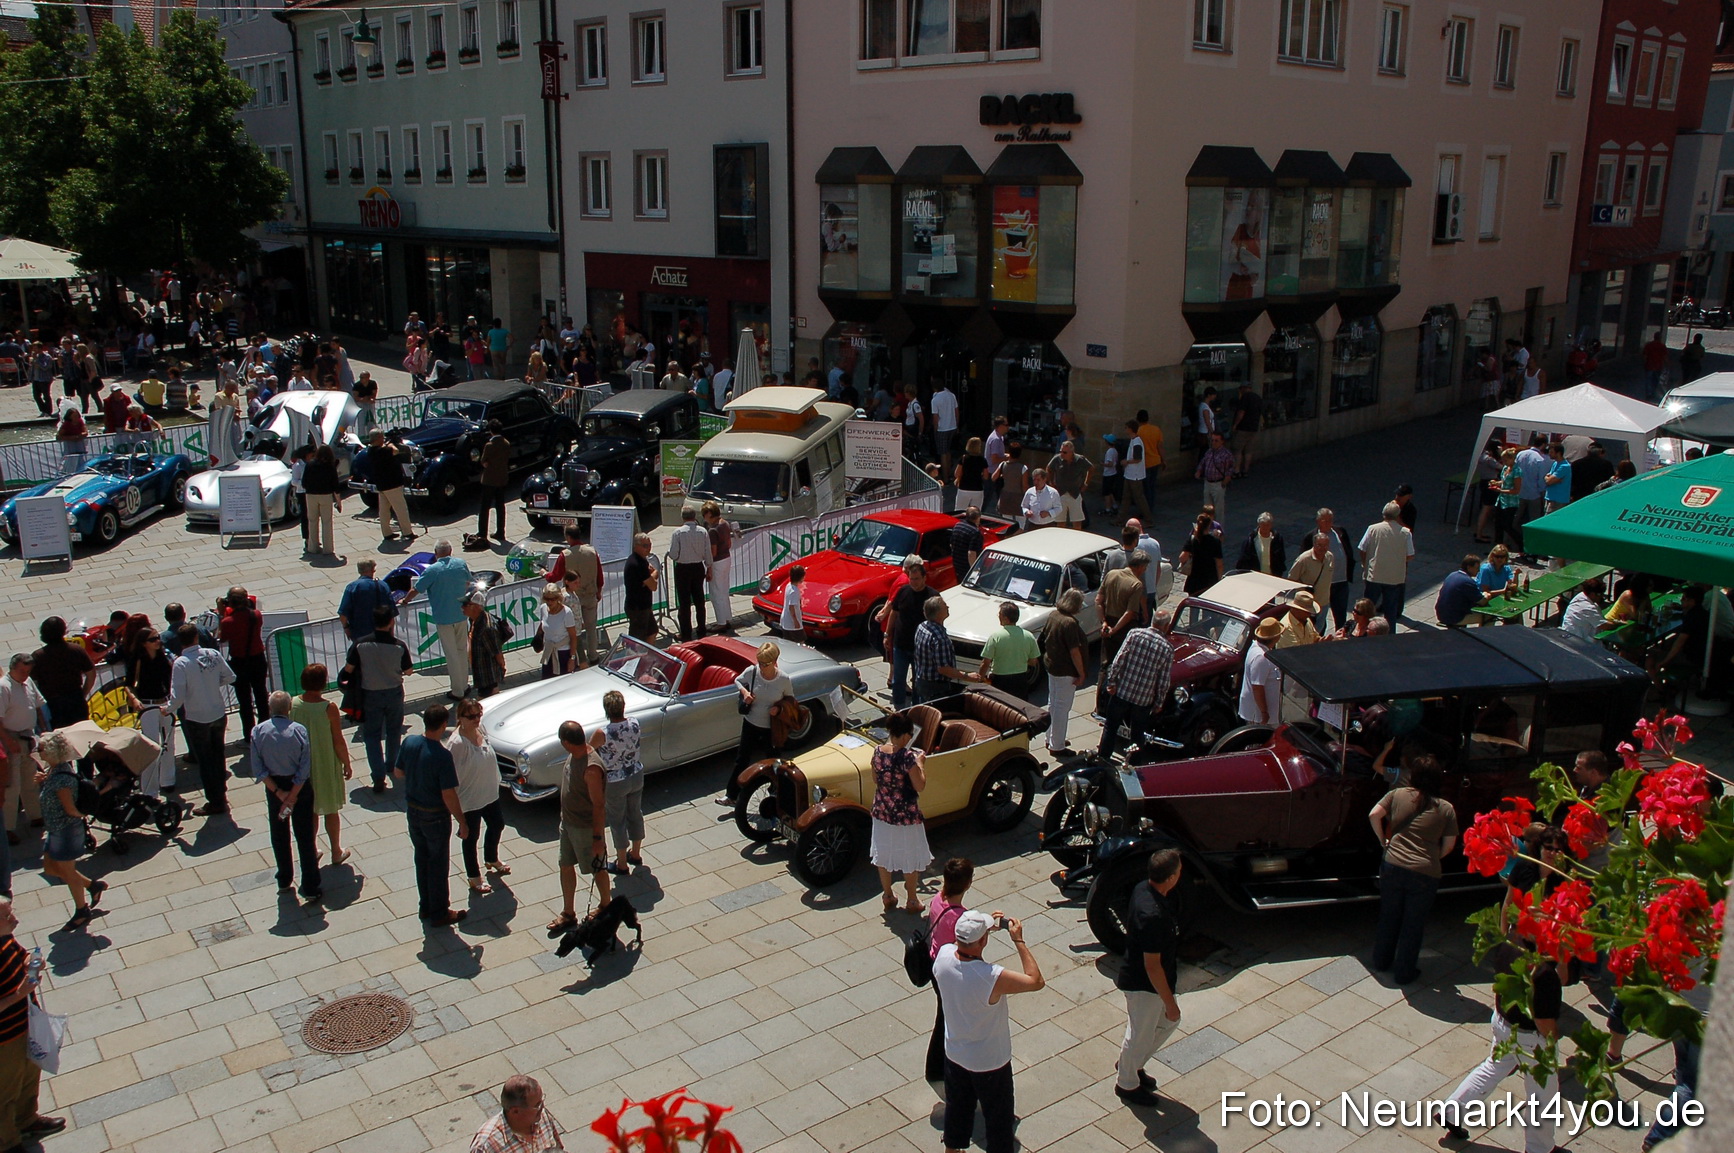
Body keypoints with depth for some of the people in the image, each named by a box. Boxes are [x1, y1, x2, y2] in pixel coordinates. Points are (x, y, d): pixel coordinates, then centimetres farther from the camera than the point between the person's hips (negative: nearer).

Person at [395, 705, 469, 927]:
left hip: (412, 811, 6)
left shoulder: (409, 743, -10)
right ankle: (439, 914, 22)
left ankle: (425, 907, 35)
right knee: (438, 864, 10)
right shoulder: (442, 756, -28)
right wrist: (462, 823, -13)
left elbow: (397, 772, 6)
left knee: (422, 859, 22)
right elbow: (449, 795, -24)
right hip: (435, 816, -6)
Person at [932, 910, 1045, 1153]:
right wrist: (1018, 940, -22)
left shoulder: (943, 956, -21)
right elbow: (1036, 981, -23)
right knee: (998, 1115, 19)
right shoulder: (992, 978, -38)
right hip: (989, 1062, -6)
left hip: (954, 1054, 6)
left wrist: (986, 926, -3)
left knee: (957, 1106, 29)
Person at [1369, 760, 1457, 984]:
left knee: (1388, 917, 20)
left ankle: (1381, 962, 36)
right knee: (1413, 924, 13)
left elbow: (1374, 815, -4)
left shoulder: (1397, 795, 1)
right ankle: (1403, 972, 24)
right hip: (1425, 873, -2)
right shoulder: (1446, 809, -1)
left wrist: (1383, 841, 11)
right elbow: (1448, 846, 2)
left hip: (1393, 867, 2)